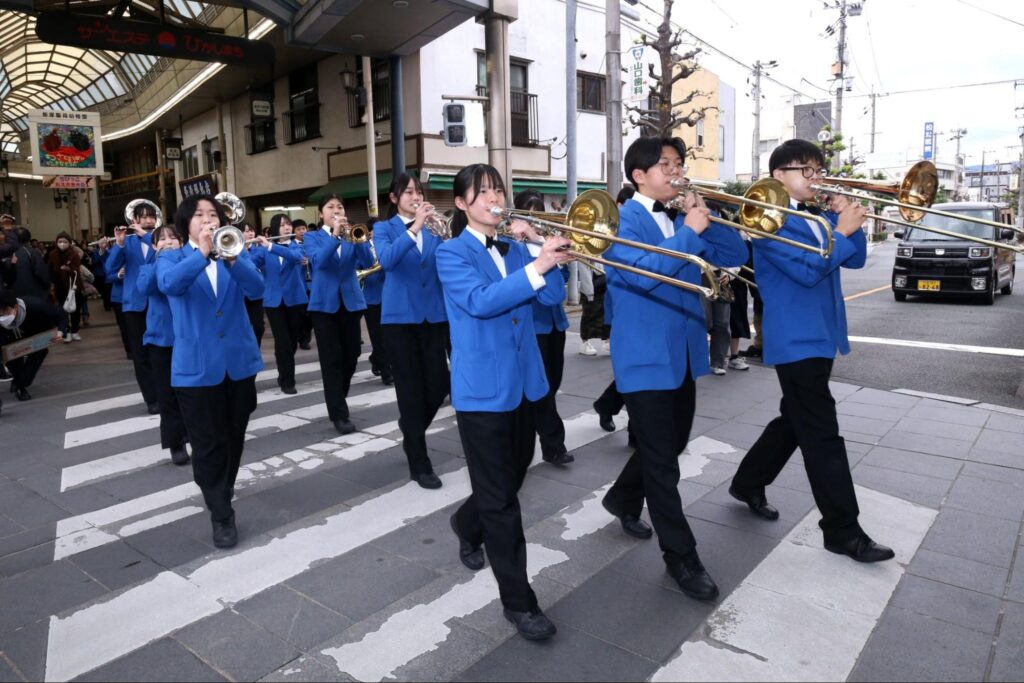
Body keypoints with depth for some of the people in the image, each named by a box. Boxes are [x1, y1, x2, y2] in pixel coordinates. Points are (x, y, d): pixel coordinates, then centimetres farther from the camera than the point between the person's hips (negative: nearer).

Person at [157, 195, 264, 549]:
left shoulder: (235, 253, 7)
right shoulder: (172, 258, 2)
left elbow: (256, 289, -13)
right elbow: (168, 284, -22)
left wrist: (230, 257, -30)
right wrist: (202, 253, -34)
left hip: (239, 360, 3)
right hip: (197, 365, -3)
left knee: (234, 438, 16)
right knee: (208, 444, 0)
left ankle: (222, 494, 39)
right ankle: (221, 514, 11)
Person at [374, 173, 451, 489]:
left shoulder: (434, 229, 10)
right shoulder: (384, 229, 2)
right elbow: (386, 260, -20)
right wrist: (414, 228, -29)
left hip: (434, 315, 3)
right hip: (400, 317, -3)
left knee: (439, 385, 3)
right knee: (410, 390, 0)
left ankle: (411, 428, 34)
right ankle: (419, 464, 11)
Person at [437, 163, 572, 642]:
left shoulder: (514, 250, 12)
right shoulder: (451, 253, -6)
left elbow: (552, 296, 0)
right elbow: (480, 300, -24)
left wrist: (544, 250, -11)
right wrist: (535, 267, -31)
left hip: (523, 381, 7)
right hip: (482, 388, -6)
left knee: (512, 479, 20)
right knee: (499, 497, 0)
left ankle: (467, 525, 49)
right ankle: (518, 601, 11)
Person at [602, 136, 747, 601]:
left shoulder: (681, 219, 12)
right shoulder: (620, 219, -9)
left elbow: (734, 256, 5)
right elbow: (642, 272, -26)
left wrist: (705, 218, -7)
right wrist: (689, 231, -21)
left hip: (684, 352, 8)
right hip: (645, 356, -8)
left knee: (672, 444, 19)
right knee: (661, 457, -1)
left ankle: (623, 499, 43)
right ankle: (681, 556, 12)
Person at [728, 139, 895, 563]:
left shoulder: (816, 217, 16)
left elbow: (854, 260, 11)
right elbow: (808, 269, -22)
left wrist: (846, 220, -1)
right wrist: (842, 231, -15)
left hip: (820, 338, 10)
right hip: (796, 341, -10)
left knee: (795, 422, 18)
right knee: (823, 437, -6)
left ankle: (748, 483, 33)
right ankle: (843, 531, 3)